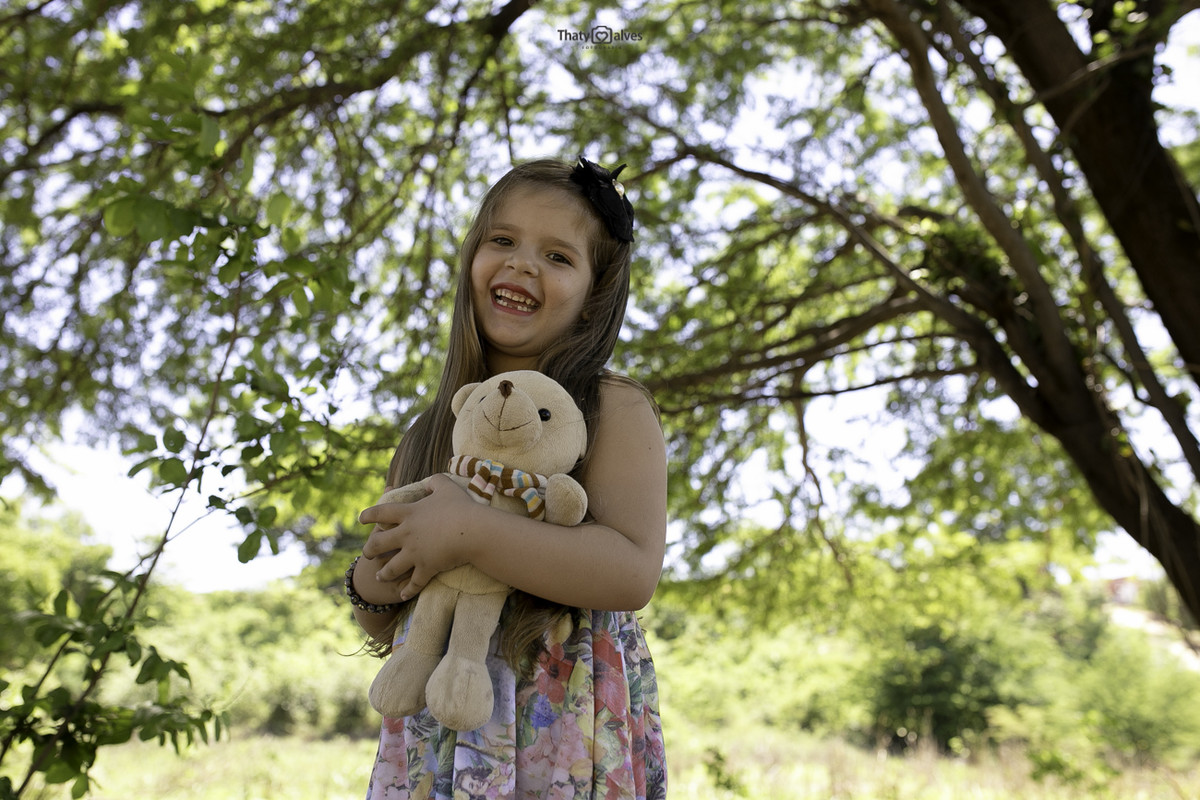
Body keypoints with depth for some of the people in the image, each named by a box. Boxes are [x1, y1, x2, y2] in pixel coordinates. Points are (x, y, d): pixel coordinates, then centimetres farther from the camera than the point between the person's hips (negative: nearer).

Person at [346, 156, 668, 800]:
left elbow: (633, 573, -19)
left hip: (563, 735, -4)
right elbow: (388, 628, 17)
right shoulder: (430, 433, 11)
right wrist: (370, 587, -6)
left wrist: (469, 533, -22)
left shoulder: (612, 408, -3)